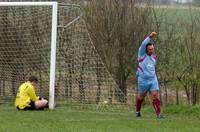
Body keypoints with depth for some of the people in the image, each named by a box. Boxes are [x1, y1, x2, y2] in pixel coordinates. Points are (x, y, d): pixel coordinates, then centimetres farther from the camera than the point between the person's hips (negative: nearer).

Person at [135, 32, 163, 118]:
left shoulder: (153, 57, 8)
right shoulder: (142, 54, -7)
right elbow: (143, 44, -26)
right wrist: (150, 36, -36)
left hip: (153, 79, 3)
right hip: (143, 80, -3)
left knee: (155, 95, -11)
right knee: (141, 96, 12)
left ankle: (158, 114, -15)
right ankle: (137, 111, 36)